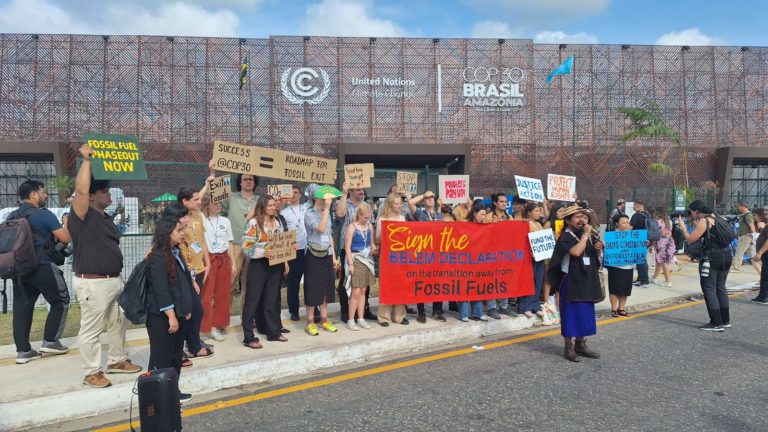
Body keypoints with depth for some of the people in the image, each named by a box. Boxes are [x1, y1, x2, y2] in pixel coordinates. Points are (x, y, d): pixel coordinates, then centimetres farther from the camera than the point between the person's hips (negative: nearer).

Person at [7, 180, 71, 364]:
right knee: (60, 301, 8)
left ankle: (23, 350, 11)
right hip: (43, 267, -7)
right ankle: (50, 341, 8)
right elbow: (66, 238, -13)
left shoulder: (12, 217, 12)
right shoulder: (44, 214, -11)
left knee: (22, 308, 8)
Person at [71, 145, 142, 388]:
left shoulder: (105, 218, 14)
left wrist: (117, 275, 25)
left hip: (114, 280, 9)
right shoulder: (82, 216, -12)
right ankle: (92, 373, 13)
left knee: (119, 323, 18)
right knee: (91, 329, 2)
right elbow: (80, 189, -30)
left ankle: (117, 361, 33)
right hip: (92, 283, -9)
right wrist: (87, 160, -24)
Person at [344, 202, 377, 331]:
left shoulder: (370, 227, 8)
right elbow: (347, 247, -11)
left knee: (363, 291, 11)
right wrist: (350, 264, -16)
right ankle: (350, 320, 5)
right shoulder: (352, 227, -9)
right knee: (356, 292, -6)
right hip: (356, 261, -6)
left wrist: (374, 249, -4)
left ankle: (361, 319, 20)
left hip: (367, 261, 6)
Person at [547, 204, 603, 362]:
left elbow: (595, 254, 20)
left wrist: (598, 248, -2)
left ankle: (580, 345, 23)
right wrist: (586, 235, -19)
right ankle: (569, 348, 6)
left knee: (586, 313, 12)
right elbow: (576, 251, -29)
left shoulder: (586, 234, 11)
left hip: (587, 279, 8)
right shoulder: (565, 237, -12)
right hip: (571, 281, -7)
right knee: (571, 313, -3)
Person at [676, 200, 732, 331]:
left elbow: (690, 239, -11)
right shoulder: (716, 217, 13)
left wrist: (682, 224, -3)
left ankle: (716, 324, -2)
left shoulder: (703, 221, -12)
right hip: (726, 256, 9)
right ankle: (725, 320, 23)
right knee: (720, 288, 17)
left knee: (709, 290, -2)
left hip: (713, 258, -9)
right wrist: (696, 224, 15)